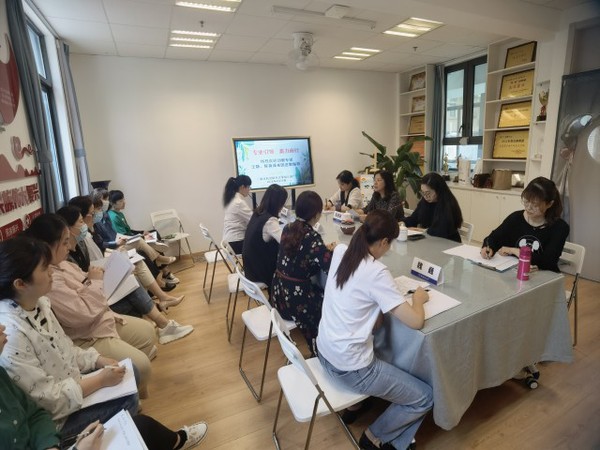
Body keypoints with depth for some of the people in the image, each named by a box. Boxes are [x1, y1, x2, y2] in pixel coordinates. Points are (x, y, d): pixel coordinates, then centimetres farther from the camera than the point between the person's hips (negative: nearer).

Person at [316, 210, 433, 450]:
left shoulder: (340, 252, -2)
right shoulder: (376, 273, -23)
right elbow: (416, 322, -20)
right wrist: (418, 298, -1)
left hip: (325, 350, 8)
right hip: (350, 367, -8)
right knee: (424, 398, 10)